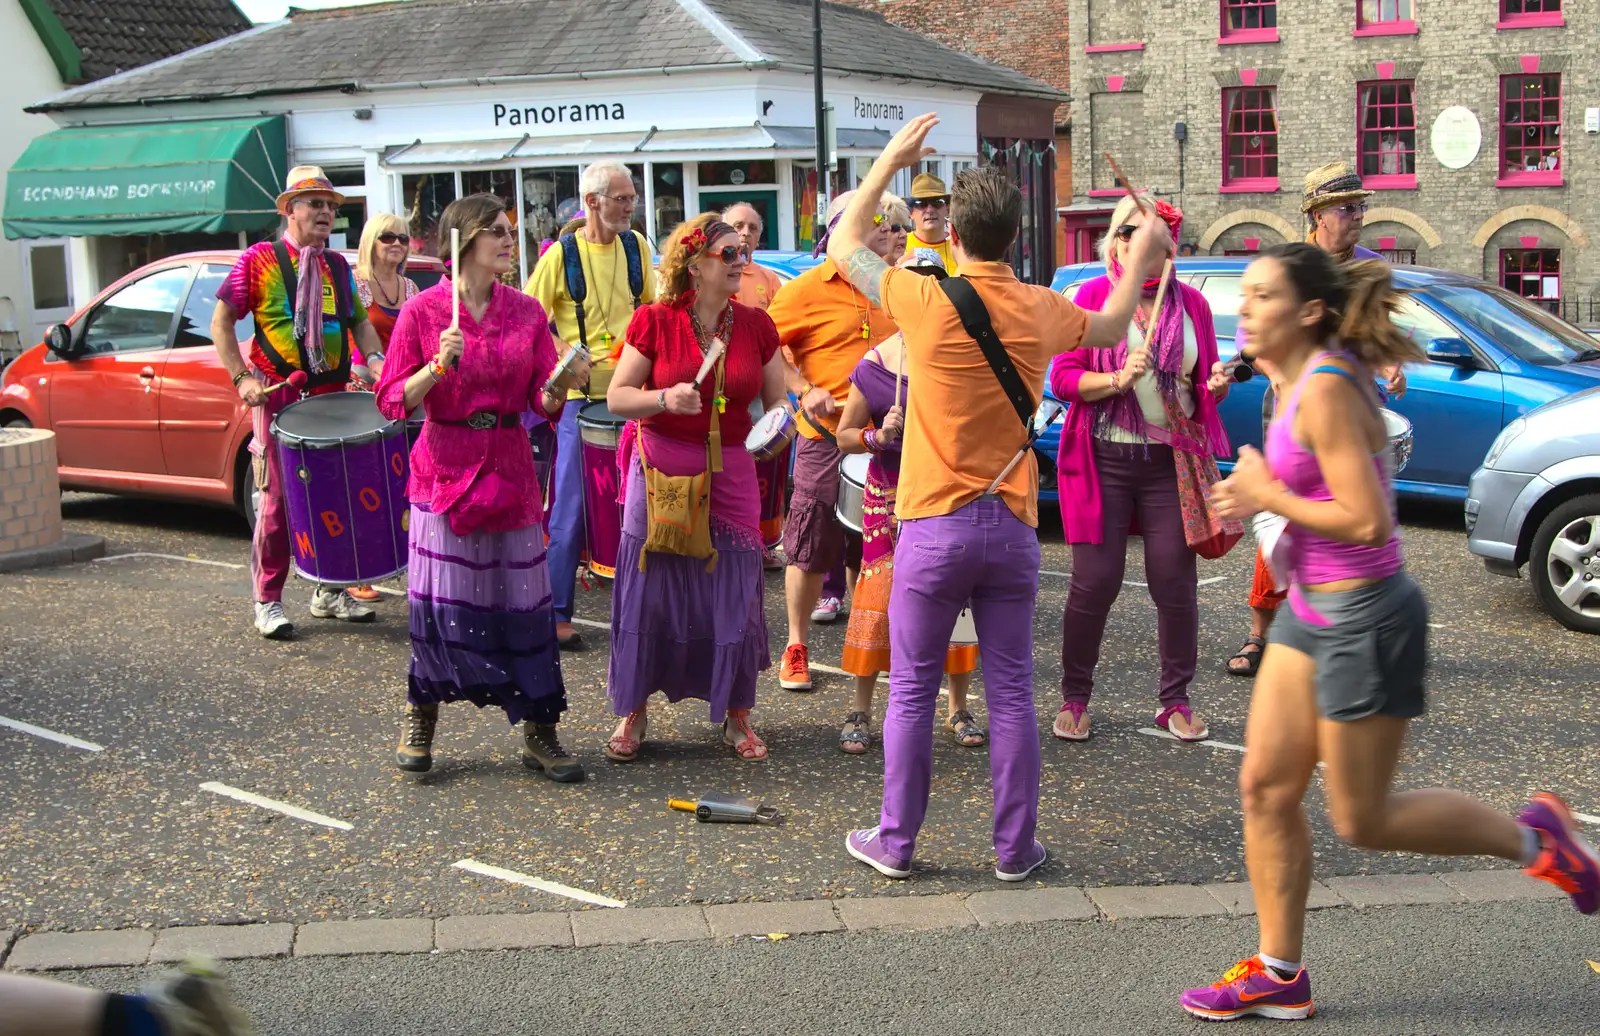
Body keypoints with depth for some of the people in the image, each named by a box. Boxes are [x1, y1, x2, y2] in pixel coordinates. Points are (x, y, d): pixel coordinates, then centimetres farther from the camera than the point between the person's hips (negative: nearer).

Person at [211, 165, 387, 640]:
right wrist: (242, 377, -11)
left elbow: (359, 322, 22)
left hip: (333, 395, 5)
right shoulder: (261, 259, -1)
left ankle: (329, 591, 23)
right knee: (278, 500, -4)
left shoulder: (337, 266, 15)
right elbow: (221, 321, -1)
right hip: (279, 399, -5)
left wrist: (374, 358, 1)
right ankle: (267, 603, 6)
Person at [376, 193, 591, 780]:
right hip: (445, 469, -3)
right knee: (441, 600, -2)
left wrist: (562, 384, -17)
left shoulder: (528, 312, 7)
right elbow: (392, 401, -4)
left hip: (510, 468, 3)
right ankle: (420, 721, 19)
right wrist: (437, 366, -20)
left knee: (523, 600, 1)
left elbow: (543, 402, 5)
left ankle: (538, 734, 10)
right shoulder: (423, 311, -2)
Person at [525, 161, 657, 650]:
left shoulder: (636, 245, 6)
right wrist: (567, 354, -18)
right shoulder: (562, 254, -8)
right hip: (581, 395, -4)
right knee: (572, 504, -2)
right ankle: (557, 614, 6)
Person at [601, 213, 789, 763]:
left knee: (733, 592, 2)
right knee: (649, 589, 2)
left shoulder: (756, 325, 4)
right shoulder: (654, 321, -5)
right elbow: (617, 396, -4)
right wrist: (665, 398, -21)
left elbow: (777, 399, 11)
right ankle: (634, 712, 18)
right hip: (661, 471, -2)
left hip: (730, 474, 2)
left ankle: (737, 716, 19)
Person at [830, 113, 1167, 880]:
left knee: (911, 691, 8)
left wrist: (890, 161, 16)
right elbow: (1110, 329, 22)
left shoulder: (924, 300, -11)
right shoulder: (1040, 310, -1)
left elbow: (843, 243, 7)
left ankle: (895, 842, 17)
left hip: (936, 526, -3)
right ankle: (1015, 848, 17)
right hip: (1012, 527, 3)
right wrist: (1141, 257, 37)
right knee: (1011, 692, 9)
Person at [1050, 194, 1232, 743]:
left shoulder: (1191, 302, 9)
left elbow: (1204, 387, 16)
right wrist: (1119, 379, -20)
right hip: (1104, 458, -2)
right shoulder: (1093, 295, 1)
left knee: (1176, 584, 2)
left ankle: (1175, 701, 17)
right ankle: (1074, 698, 15)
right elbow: (1062, 378, -5)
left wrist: (1217, 385, -6)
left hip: (1172, 461, 3)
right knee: (1095, 583, -2)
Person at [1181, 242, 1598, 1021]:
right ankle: (1278, 974, 20)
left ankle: (1533, 838, 22)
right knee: (1266, 788, 9)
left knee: (1362, 821, 4)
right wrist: (1259, 496, 2)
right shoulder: (1301, 381, 8)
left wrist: (1268, 497, -15)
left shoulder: (1326, 387, -22)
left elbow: (1367, 521, -26)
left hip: (1363, 617, -10)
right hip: (1313, 608, 10)